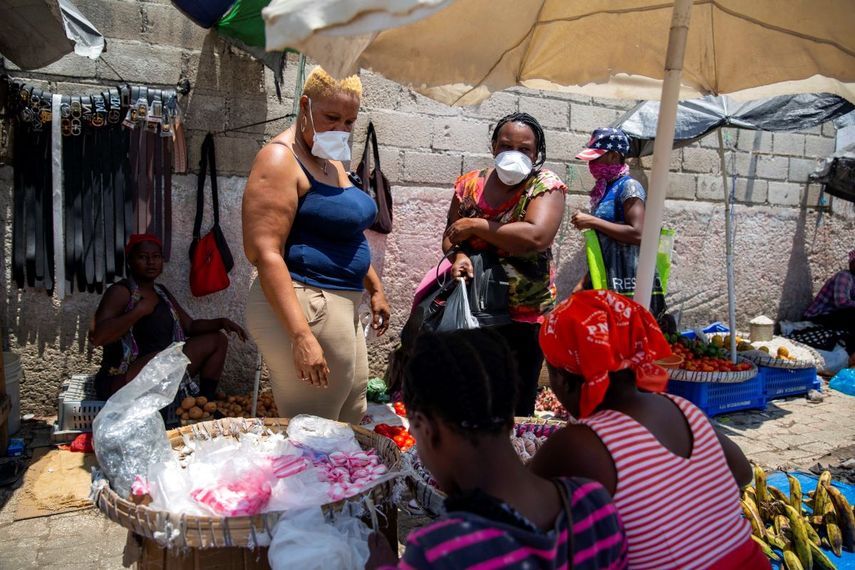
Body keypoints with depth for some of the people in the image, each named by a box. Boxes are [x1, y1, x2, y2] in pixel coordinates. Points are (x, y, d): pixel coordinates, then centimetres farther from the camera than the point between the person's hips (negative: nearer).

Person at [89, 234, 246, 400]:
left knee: (217, 340, 9)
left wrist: (221, 322, 0)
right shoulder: (120, 292, -13)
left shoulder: (161, 292, 12)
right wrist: (139, 311, -23)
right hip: (122, 381, -9)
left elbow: (190, 326, 17)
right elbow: (96, 336, -26)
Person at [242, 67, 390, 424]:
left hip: (341, 305, 10)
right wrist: (301, 335, -28)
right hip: (304, 307, -10)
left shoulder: (332, 161, 15)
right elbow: (265, 253, -22)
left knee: (351, 425, 19)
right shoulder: (280, 160, -13)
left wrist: (375, 288, 24)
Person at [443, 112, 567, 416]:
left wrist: (476, 226, -17)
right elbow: (450, 235, 10)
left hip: (524, 316, -3)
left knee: (515, 410, 6)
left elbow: (537, 237, -24)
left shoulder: (546, 185, -7)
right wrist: (458, 255, -14)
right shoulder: (469, 184, 5)